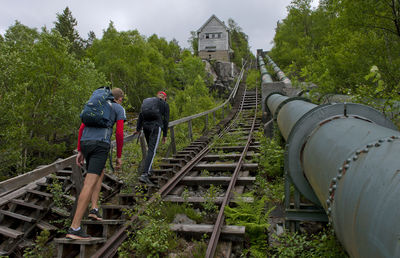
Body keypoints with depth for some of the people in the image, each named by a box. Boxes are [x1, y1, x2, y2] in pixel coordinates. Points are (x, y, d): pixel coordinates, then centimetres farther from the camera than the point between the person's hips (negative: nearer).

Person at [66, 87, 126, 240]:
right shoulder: (119, 109, 10)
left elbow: (82, 128, 19)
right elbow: (119, 133, 0)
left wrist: (80, 152, 18)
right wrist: (119, 157, 6)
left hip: (85, 143, 7)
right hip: (101, 145, -7)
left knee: (100, 174, 29)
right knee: (90, 184, -13)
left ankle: (94, 209, 15)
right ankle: (74, 228, -19)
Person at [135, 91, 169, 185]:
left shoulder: (147, 101, 20)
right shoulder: (165, 105, 7)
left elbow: (141, 115, 11)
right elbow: (166, 120, 3)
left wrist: (138, 129, 11)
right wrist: (165, 135, 8)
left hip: (146, 126, 6)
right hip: (156, 126, -6)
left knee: (150, 147, 25)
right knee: (152, 151, -9)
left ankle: (148, 169, 29)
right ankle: (144, 175, -19)